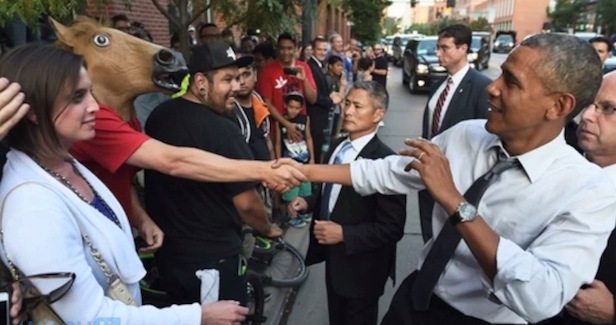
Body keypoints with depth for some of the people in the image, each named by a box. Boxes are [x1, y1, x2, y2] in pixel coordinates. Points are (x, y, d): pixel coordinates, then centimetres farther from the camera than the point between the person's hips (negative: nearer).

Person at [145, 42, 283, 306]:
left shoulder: (158, 115, -1)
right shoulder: (222, 129, -24)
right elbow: (246, 202, -21)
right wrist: (268, 229, -2)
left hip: (166, 250, 7)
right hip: (212, 256, -7)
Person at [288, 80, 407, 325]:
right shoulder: (337, 146, -1)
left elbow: (392, 228, -25)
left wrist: (343, 234, -29)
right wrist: (308, 202, -4)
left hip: (360, 268, -7)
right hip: (334, 257, 7)